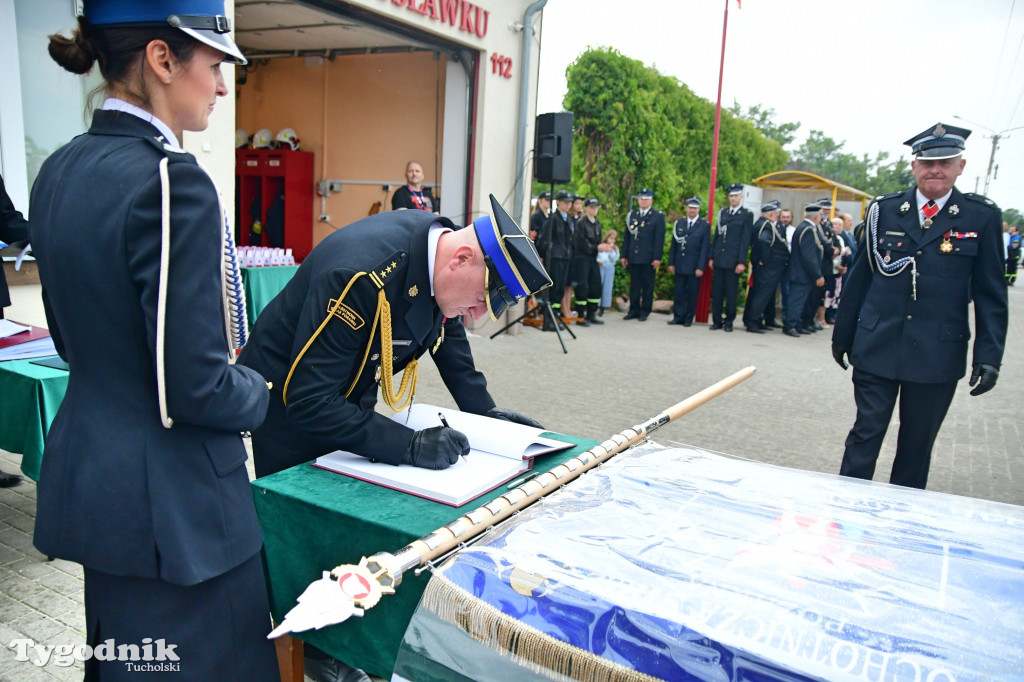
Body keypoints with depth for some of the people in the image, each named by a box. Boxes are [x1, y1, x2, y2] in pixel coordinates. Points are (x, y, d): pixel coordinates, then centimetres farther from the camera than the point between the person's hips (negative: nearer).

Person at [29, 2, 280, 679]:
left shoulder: (59, 170, 5)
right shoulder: (169, 179, -23)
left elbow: (73, 337, 14)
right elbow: (196, 387, -24)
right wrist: (260, 392, -6)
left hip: (84, 466, 9)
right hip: (170, 496, -9)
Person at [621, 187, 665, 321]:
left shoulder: (658, 217, 2)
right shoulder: (632, 215, 13)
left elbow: (659, 239, -3)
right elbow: (626, 236, 13)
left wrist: (657, 258, -10)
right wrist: (624, 255, 9)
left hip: (649, 258, -3)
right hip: (633, 257, 3)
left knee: (647, 285, 2)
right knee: (634, 285, 7)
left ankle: (644, 311, 9)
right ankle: (633, 310, 15)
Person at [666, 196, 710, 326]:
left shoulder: (704, 225, 0)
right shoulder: (679, 223, 10)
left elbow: (705, 248, -4)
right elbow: (673, 244, 11)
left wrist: (700, 267, -10)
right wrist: (671, 263, 5)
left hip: (694, 267, -3)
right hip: (679, 265, 3)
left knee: (692, 293, 3)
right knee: (678, 292, 4)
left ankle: (688, 319, 12)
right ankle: (678, 317, 12)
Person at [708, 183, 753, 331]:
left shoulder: (747, 215, 0)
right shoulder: (722, 213, 12)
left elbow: (745, 240, -5)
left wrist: (742, 262, -11)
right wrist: (712, 257, 9)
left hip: (733, 261, -4)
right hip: (719, 259, 4)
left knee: (731, 293, 2)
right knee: (716, 292, 5)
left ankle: (729, 322, 12)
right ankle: (717, 321, 13)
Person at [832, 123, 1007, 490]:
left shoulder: (983, 217, 2)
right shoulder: (883, 210, 4)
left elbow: (991, 294, 2)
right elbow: (859, 277, 8)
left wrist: (989, 355, -5)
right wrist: (842, 334, 10)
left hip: (938, 354, 0)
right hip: (876, 347, 0)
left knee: (917, 444, 11)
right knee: (866, 433, 3)